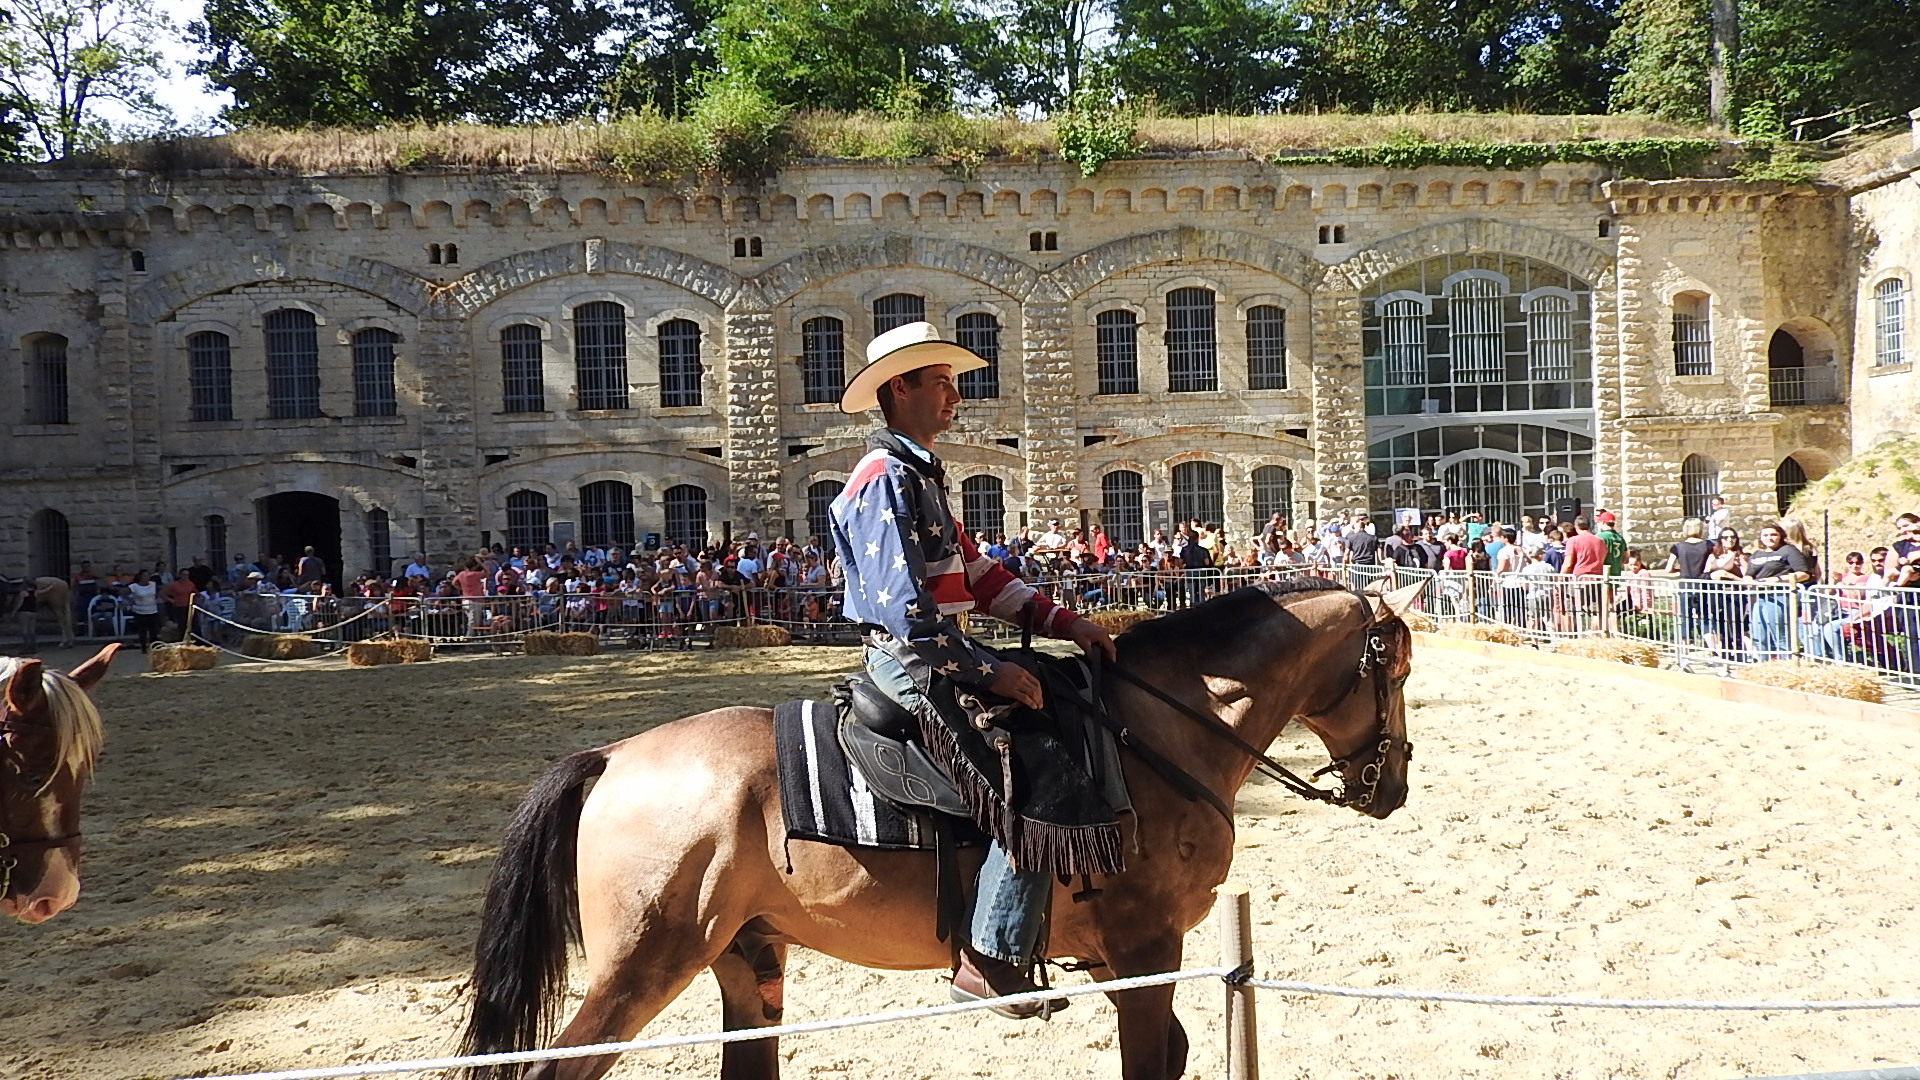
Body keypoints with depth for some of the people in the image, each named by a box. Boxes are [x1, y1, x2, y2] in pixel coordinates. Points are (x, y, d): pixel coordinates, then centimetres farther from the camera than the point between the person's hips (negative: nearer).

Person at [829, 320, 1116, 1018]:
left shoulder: (921, 476, 20)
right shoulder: (886, 477, -13)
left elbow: (976, 574, 17)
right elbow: (904, 609, -22)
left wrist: (1061, 622, 7)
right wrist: (987, 671, -22)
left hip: (934, 655, 11)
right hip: (911, 664, -11)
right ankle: (991, 966, -16)